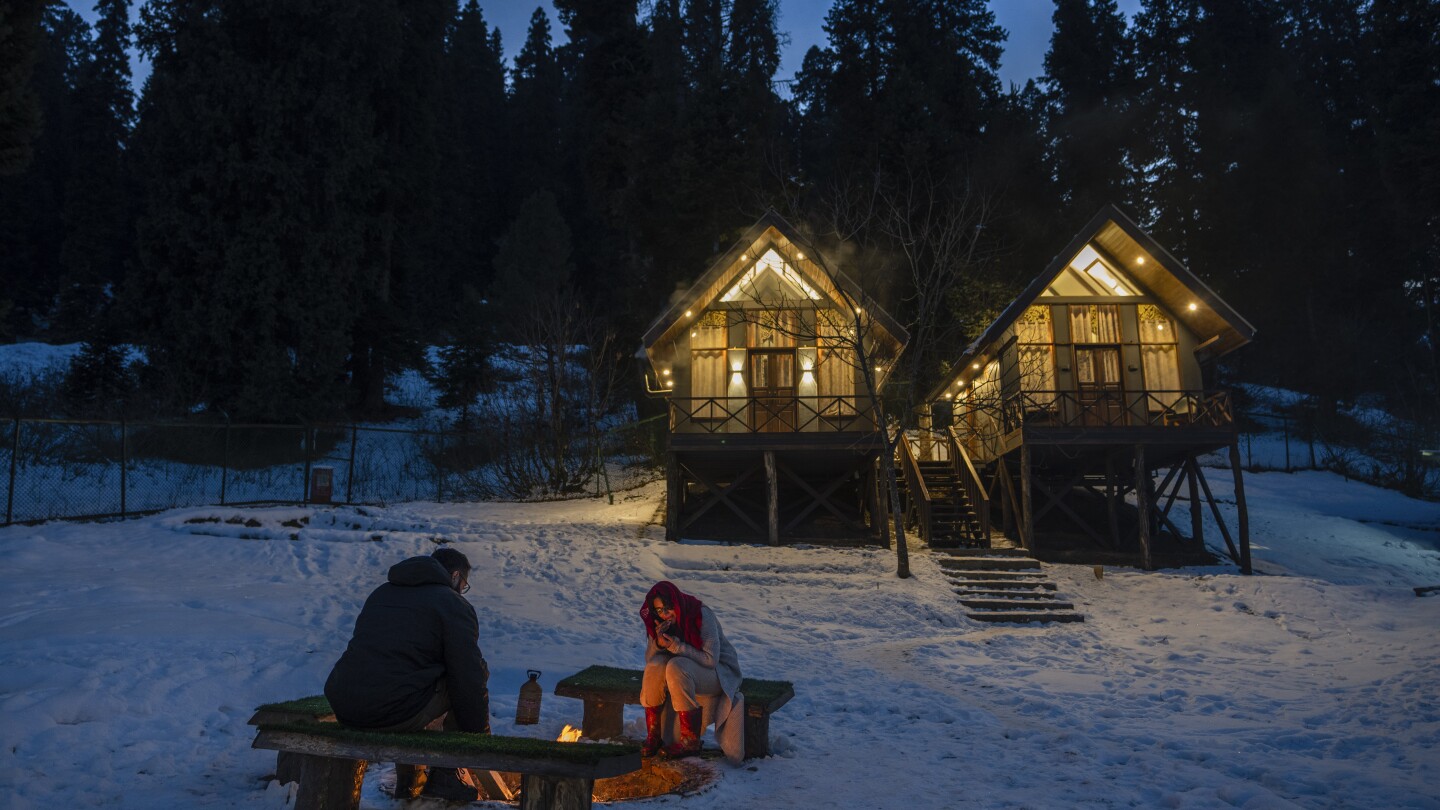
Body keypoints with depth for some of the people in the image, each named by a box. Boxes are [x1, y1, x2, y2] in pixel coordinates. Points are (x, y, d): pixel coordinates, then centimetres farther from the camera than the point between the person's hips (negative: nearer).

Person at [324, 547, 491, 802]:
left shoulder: (381, 592, 24)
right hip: (396, 715, -8)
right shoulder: (454, 604, 1)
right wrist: (480, 734, 8)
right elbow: (469, 679, -4)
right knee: (477, 674, 8)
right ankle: (444, 776, 9)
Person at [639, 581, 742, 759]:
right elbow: (649, 659, -3)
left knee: (676, 666, -33)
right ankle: (653, 736, -17)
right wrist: (658, 643, -24)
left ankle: (690, 741, -26)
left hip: (721, 673, -5)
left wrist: (676, 647, -29)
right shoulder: (660, 623, -4)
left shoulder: (702, 615, -21)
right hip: (685, 670, 5)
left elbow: (711, 659, -24)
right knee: (656, 665, -25)